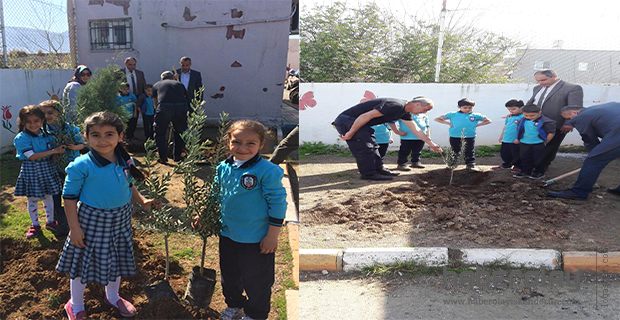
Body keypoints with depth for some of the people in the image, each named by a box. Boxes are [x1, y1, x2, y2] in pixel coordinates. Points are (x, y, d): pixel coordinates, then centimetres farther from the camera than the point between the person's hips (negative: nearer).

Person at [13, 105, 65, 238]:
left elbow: (54, 149, 13)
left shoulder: (46, 135, 0)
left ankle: (50, 221, 30)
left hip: (47, 168, 4)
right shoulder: (21, 138, -15)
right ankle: (35, 225, 25)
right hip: (31, 170, -3)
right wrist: (53, 151, -23)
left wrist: (61, 148, -7)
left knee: (48, 196, 14)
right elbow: (32, 156, -22)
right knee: (33, 199, 9)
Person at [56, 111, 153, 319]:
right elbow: (69, 198, -13)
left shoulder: (124, 161, -4)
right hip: (92, 222, -5)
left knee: (117, 260, 21)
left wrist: (142, 201, 0)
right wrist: (74, 228, -15)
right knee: (84, 262, 12)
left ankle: (113, 296, 47)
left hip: (120, 220, 5)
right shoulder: (81, 166, -20)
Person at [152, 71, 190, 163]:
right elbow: (185, 98, 29)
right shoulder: (179, 84, 28)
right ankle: (177, 157, 26)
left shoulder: (157, 85, 26)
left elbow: (155, 102, 32)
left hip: (164, 108, -1)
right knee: (180, 133, 20)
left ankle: (163, 158, 17)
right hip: (181, 108, 2)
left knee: (160, 134, 16)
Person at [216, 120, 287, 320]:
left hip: (257, 240, -6)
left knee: (256, 281, 12)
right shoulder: (223, 168, -2)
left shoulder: (267, 171, -21)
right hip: (228, 235, 6)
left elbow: (278, 203, -17)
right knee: (229, 277, 26)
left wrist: (272, 235, -16)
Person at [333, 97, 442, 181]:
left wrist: (431, 144, 19)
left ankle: (379, 170, 20)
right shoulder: (395, 106, -24)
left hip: (355, 122, 10)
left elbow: (416, 131, 19)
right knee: (365, 146, -10)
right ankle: (369, 174, -2)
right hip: (346, 120, -10)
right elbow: (365, 116, -29)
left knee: (371, 145, 13)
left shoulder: (405, 113, 8)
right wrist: (350, 133, -23)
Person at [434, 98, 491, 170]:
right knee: (455, 151, 9)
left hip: (470, 136, 0)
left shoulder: (475, 116, 4)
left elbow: (488, 121, 15)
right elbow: (437, 119, 7)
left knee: (469, 152, 6)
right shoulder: (452, 114, 2)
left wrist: (476, 125, 3)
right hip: (455, 136, 0)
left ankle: (471, 165, 17)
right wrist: (449, 123, -2)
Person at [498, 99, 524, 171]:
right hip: (506, 140, 8)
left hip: (516, 141, -8)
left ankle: (518, 166, 23)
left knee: (516, 154, 5)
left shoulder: (524, 117, -15)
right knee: (504, 153, 19)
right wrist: (501, 136, 23)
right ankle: (507, 164, 40)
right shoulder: (509, 117, 8)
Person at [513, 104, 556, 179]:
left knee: (538, 159, 7)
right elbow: (519, 130, 14)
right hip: (524, 143, 4)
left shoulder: (546, 122, -16)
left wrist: (545, 142, -6)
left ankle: (539, 172, 22)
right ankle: (525, 171, 26)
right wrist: (518, 139, 11)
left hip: (538, 144, -4)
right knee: (524, 158, 12)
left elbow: (551, 132, -11)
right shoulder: (522, 121, -1)